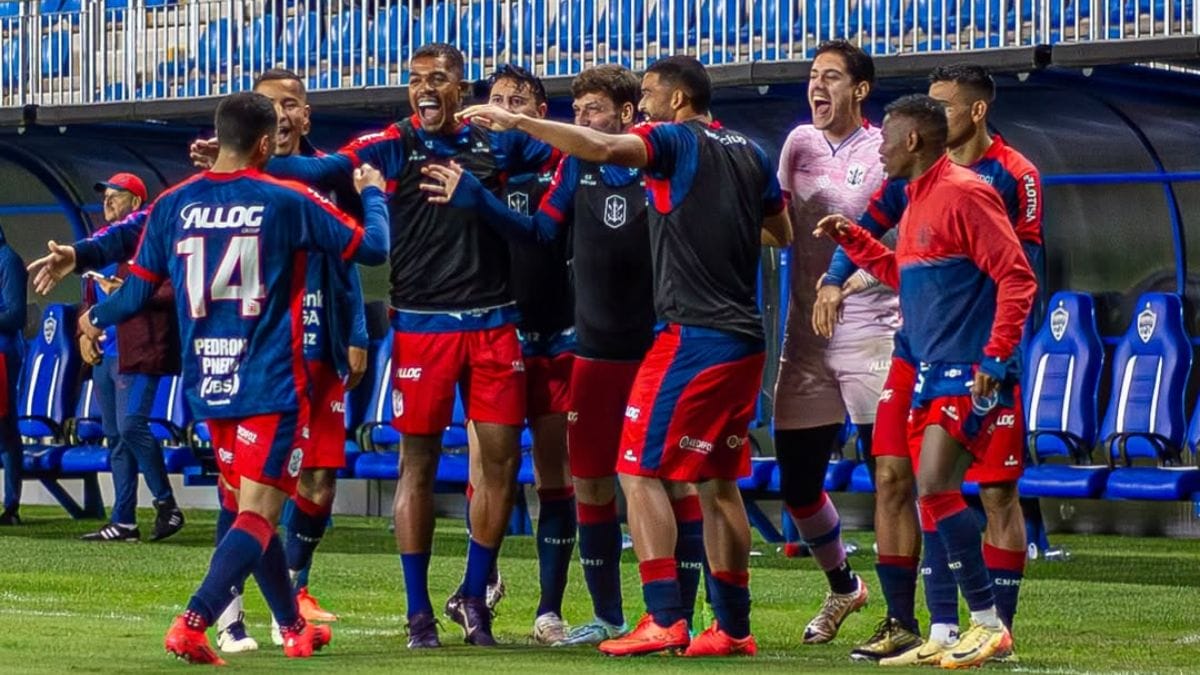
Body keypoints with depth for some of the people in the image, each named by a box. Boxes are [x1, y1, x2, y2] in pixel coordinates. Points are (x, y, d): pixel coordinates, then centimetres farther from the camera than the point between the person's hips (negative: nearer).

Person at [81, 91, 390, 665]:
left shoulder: (173, 204, 2)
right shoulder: (287, 202, -7)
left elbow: (138, 290, 8)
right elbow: (372, 248, 2)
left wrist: (97, 319, 29)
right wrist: (373, 194, 21)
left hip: (206, 384, 5)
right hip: (270, 382, -5)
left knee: (250, 505, 19)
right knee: (257, 514, -5)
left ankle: (294, 628, 31)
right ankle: (192, 623, -23)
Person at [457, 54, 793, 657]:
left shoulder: (676, 142, -7)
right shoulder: (750, 153, 14)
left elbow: (602, 147, -24)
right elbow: (782, 233, 26)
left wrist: (517, 121, -21)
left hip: (693, 334, -8)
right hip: (745, 337, 8)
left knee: (639, 468, -5)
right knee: (718, 479, 14)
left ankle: (665, 619, -14)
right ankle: (733, 627, 14)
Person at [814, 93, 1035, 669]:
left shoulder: (964, 193, -13)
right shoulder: (917, 200, 16)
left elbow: (1016, 278, -17)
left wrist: (994, 360, -21)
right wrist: (851, 240, 22)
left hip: (969, 374, -10)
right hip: (931, 372, 10)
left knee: (934, 486, -17)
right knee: (933, 495, 8)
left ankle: (989, 625, -10)